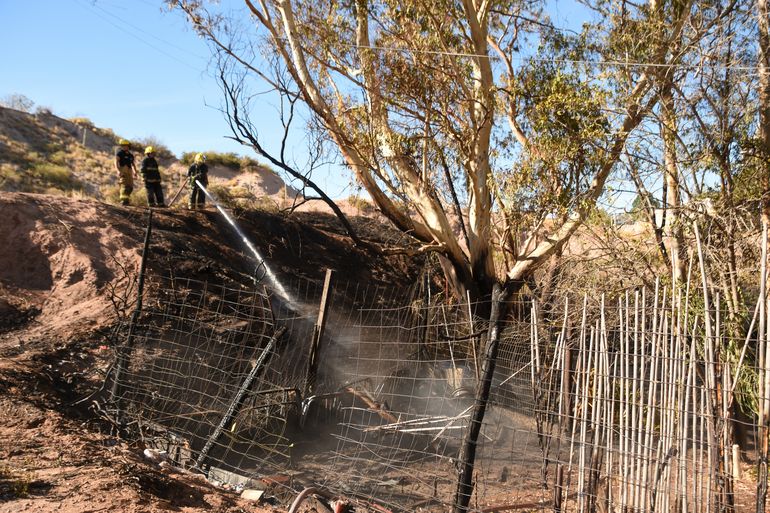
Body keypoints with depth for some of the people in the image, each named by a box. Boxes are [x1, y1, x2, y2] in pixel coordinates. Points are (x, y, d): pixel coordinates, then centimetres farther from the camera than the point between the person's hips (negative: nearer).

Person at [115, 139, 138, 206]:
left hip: (129, 172, 6)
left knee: (130, 187, 4)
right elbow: (116, 162, -10)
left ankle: (126, 199, 17)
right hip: (122, 171, -6)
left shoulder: (131, 155, 18)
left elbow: (133, 165, 24)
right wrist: (118, 170, -25)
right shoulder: (119, 153, 0)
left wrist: (135, 172, 7)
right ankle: (123, 200, -26)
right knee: (124, 185, -19)